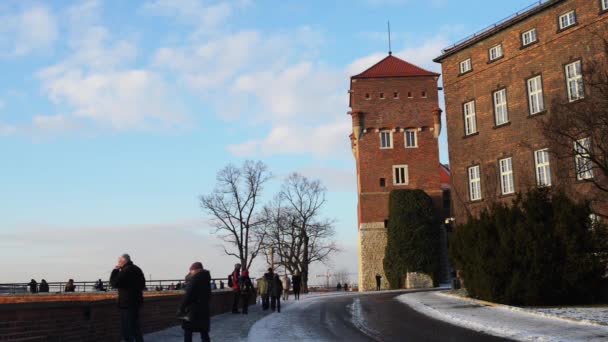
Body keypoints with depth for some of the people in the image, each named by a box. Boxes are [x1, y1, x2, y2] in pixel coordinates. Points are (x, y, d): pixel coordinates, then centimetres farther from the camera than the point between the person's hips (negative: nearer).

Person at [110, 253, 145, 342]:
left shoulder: (125, 271, -18)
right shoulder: (137, 269, 11)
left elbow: (114, 283, -16)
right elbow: (142, 285, 20)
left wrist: (115, 271, -7)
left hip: (127, 303, -9)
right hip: (137, 301, 9)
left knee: (127, 328, -3)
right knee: (136, 326, 19)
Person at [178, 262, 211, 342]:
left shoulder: (195, 279, -15)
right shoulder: (205, 279, 8)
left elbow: (188, 295, -18)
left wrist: (181, 308, -11)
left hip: (193, 311, -7)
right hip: (204, 310, 7)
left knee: (188, 332, 3)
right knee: (204, 333, 10)